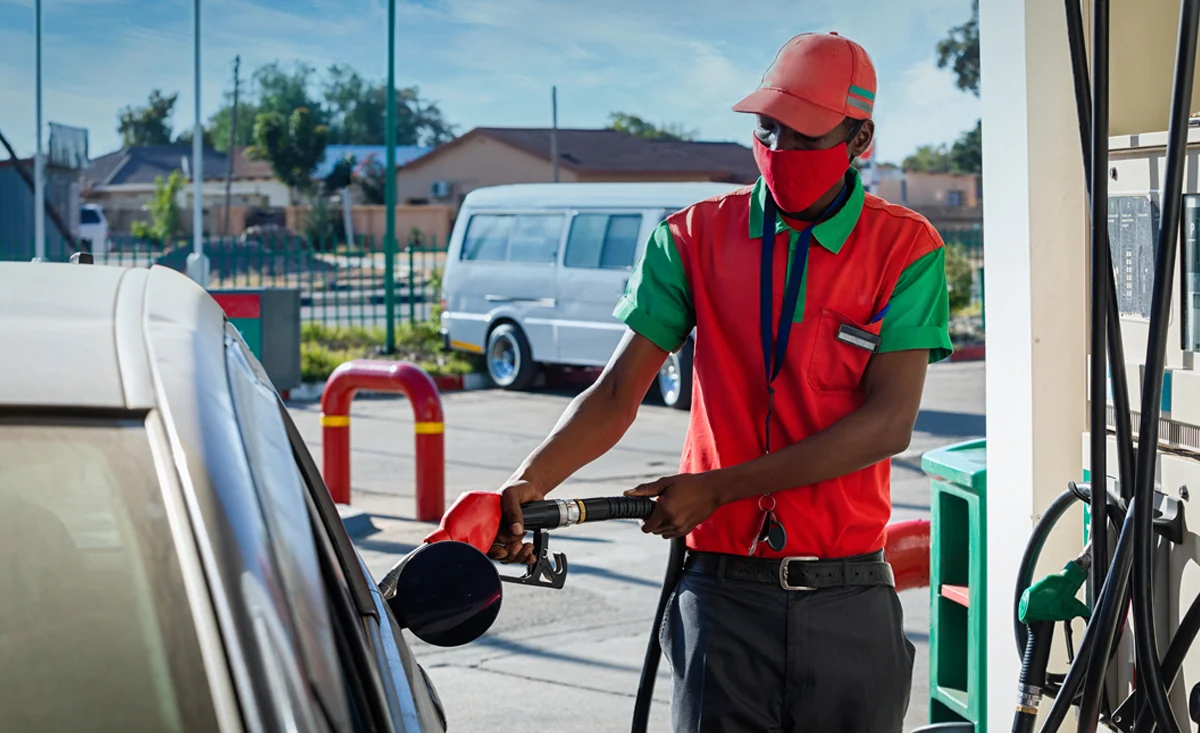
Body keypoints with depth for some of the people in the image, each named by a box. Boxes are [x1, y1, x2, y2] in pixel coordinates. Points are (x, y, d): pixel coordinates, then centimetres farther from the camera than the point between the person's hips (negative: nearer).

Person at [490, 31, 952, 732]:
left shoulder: (905, 247, 0)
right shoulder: (696, 236, 6)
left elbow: (889, 423, -10)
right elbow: (618, 392, 2)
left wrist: (717, 489, -14)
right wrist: (531, 483, -17)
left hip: (848, 598, 0)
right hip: (724, 591, 1)